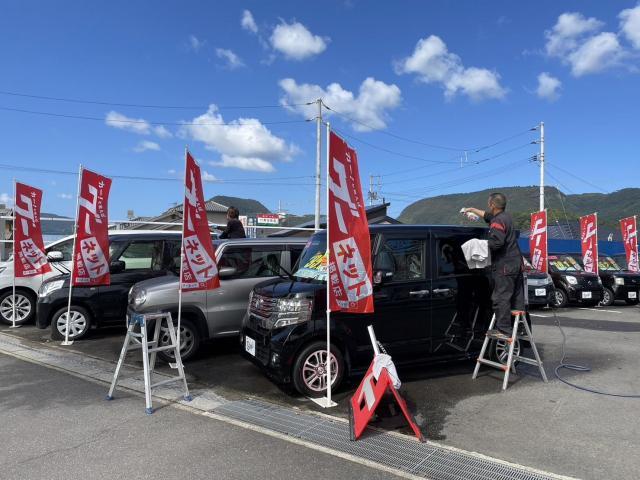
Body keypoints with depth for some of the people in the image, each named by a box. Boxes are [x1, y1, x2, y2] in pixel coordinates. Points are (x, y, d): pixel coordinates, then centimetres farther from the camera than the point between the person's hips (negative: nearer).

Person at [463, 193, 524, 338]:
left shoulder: (498, 221, -15)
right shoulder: (505, 217, 17)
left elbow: (496, 242, -28)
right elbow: (487, 215, 36)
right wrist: (472, 209, 46)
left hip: (504, 266, -10)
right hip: (516, 263, 10)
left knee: (501, 298, -8)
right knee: (517, 297, 14)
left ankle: (504, 330, -8)